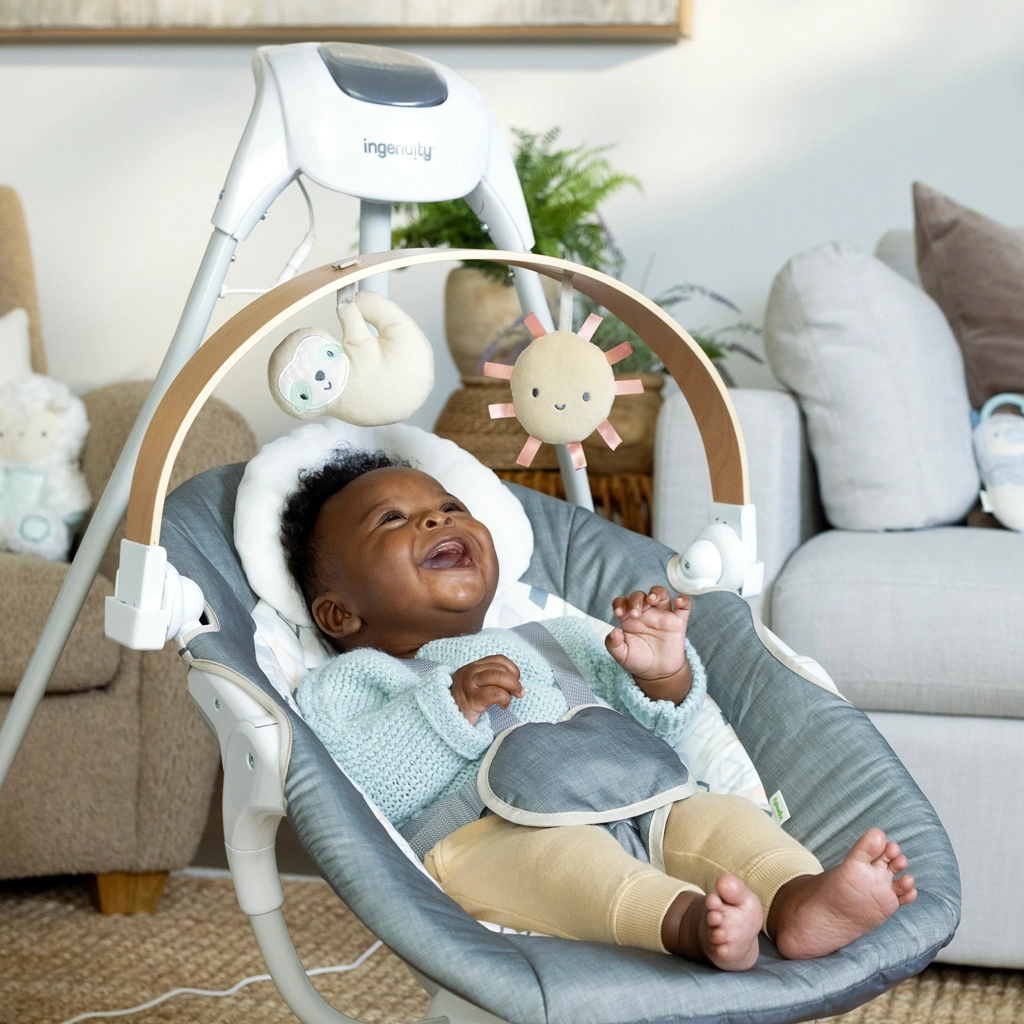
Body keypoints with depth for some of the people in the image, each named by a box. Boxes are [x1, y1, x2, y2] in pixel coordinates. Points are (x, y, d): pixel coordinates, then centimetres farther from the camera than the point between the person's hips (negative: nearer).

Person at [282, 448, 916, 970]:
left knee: (714, 812, -21)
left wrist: (663, 676, 8)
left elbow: (645, 734, 30)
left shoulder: (549, 645, 38)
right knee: (562, 850, -36)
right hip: (480, 837, -5)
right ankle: (689, 923, -63)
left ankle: (799, 902, -50)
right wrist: (451, 708, -11)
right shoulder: (351, 683, 20)